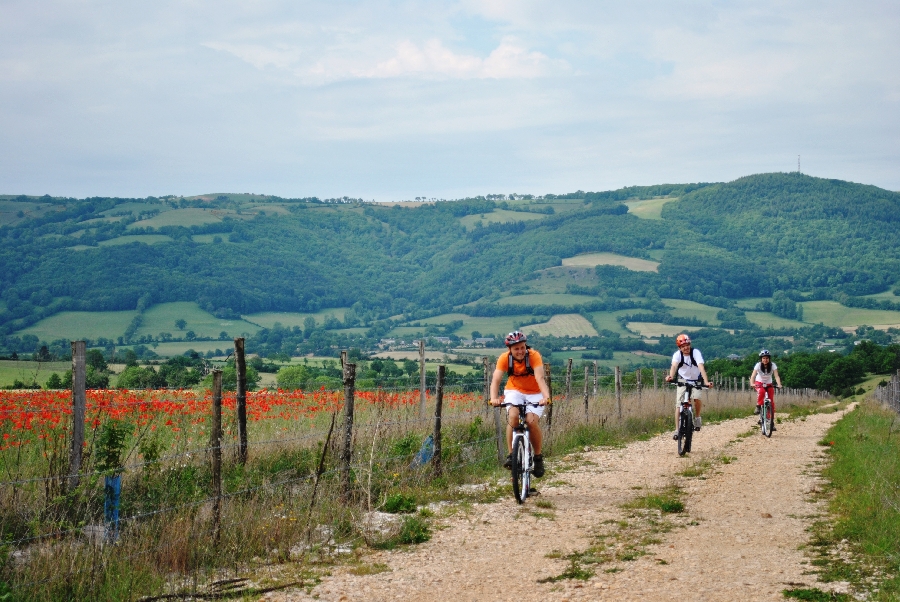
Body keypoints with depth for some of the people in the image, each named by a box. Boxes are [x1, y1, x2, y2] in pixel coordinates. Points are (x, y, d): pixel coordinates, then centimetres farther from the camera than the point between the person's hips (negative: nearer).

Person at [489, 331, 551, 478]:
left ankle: (538, 457, -2)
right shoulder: (504, 358, -19)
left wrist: (546, 396, -53)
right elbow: (496, 380, -28)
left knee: (532, 421, -23)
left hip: (534, 394, -1)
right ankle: (511, 455, -18)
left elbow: (540, 378, -35)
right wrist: (494, 398, -47)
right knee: (513, 415, -28)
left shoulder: (534, 356, -24)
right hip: (514, 391, 1)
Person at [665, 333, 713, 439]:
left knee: (697, 398, -26)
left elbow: (701, 367, -35)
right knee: (678, 405, -9)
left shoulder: (696, 352, -23)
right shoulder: (677, 355, -20)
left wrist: (706, 381, -50)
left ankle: (697, 417, 2)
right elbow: (674, 366, -39)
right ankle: (677, 430, -4)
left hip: (696, 381, -1)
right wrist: (670, 376, -61)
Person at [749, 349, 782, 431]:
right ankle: (758, 407, -16)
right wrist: (752, 384, -50)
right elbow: (753, 375, -30)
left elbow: (776, 376, -28)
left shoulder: (773, 365, -19)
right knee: (761, 392, -37)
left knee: (771, 402, -8)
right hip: (759, 383, -2)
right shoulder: (758, 365, -21)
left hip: (769, 384, 2)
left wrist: (779, 384, -46)